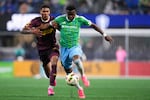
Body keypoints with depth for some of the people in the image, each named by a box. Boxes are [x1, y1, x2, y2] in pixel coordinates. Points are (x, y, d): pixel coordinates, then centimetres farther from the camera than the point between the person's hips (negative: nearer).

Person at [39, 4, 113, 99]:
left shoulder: (80, 19, -10)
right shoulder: (60, 19, -9)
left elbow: (93, 25, -2)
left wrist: (104, 35, -3)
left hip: (75, 46, -2)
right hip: (64, 48, 2)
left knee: (76, 58, -37)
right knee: (69, 72, 7)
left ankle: (83, 76, -11)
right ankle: (79, 88, 27)